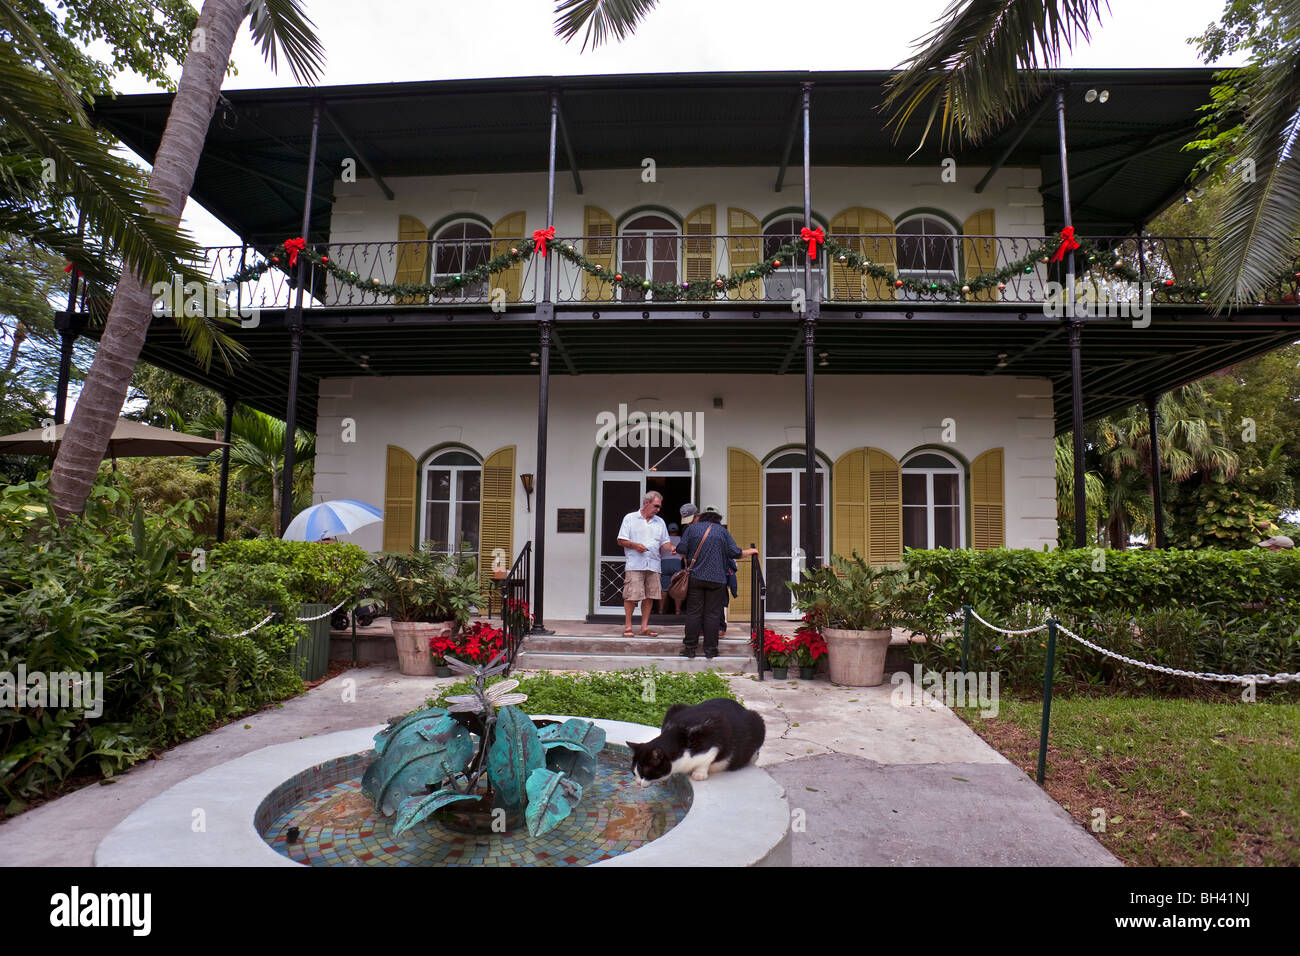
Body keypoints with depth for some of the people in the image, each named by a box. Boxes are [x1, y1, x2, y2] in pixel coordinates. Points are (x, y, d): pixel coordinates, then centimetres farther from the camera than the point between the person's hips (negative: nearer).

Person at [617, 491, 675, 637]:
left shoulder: (660, 522, 19)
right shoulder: (630, 518, 6)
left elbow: (664, 542, 18)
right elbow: (621, 540, 3)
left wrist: (670, 548, -4)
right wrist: (635, 545, -14)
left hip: (653, 565, 4)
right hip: (634, 565, -4)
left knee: (649, 596, 4)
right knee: (631, 596, -8)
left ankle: (644, 627, 13)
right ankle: (628, 626, 2)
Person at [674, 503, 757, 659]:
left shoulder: (691, 529, 9)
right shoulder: (722, 531, 7)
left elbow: (682, 550, 2)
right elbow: (735, 553, 2)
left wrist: (687, 562, 21)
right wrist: (750, 551, 19)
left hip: (695, 578, 1)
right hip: (717, 579, 0)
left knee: (693, 613, 2)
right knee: (712, 614, 2)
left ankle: (690, 648, 3)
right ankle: (710, 650, 4)